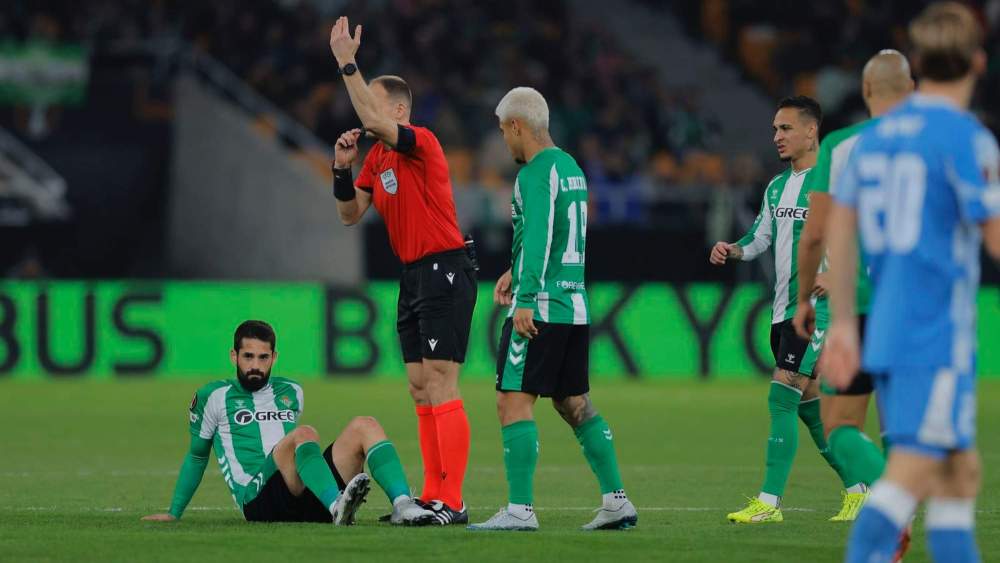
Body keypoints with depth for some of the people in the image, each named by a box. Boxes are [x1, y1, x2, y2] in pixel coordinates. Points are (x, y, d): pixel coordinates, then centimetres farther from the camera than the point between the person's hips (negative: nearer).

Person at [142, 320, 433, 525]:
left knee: (364, 426, -16)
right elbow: (197, 456, 20)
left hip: (306, 499, 5)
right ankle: (338, 508, -60)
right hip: (259, 500, -5)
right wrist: (174, 512, 21)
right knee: (304, 433, -33)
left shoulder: (291, 392, 25)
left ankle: (403, 506, -38)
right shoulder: (214, 397, 12)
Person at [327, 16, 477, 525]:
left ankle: (453, 502, -14)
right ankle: (433, 496, 15)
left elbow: (372, 119, -31)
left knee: (440, 386, -13)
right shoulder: (376, 157, 13)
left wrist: (347, 63, -29)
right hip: (414, 276, 10)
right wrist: (343, 167, -1)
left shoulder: (420, 143, -13)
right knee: (420, 390, 10)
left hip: (443, 273, -10)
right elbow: (350, 214, 14)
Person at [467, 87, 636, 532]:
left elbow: (538, 238, -21)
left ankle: (520, 509, -14)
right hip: (575, 306, 9)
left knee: (513, 402, -9)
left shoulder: (536, 173, -11)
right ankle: (616, 501, 13)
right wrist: (515, 272, 33)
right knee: (574, 404, 15)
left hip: (540, 309, -9)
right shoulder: (571, 168, 18)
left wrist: (525, 299, -26)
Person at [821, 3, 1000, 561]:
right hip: (939, 336, -8)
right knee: (911, 472, -11)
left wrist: (844, 323, 16)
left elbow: (840, 227, 13)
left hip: (885, 330, 8)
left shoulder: (877, 134, 12)